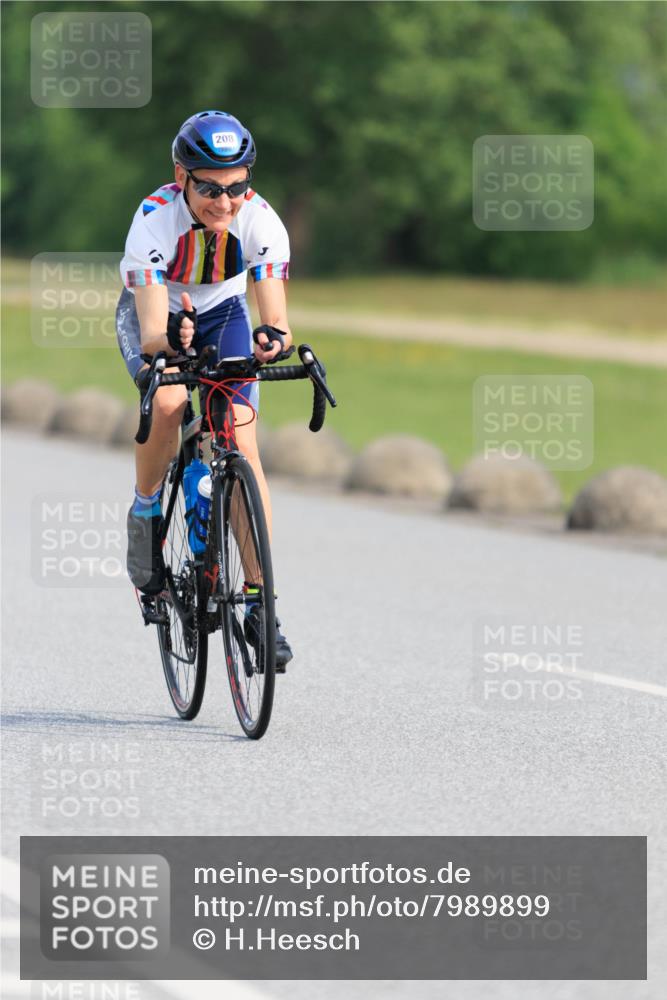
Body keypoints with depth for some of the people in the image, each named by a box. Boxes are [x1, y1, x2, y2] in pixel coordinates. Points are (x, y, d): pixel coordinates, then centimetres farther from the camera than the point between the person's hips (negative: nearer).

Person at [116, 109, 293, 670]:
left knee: (242, 442, -15)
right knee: (169, 401, -33)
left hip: (222, 313, 2)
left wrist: (274, 339, -57)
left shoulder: (261, 221, -30)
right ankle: (146, 515, -5)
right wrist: (171, 337, -63)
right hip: (155, 313, -2)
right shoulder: (155, 219, -35)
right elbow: (151, 333, -41)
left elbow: (277, 319, -34)